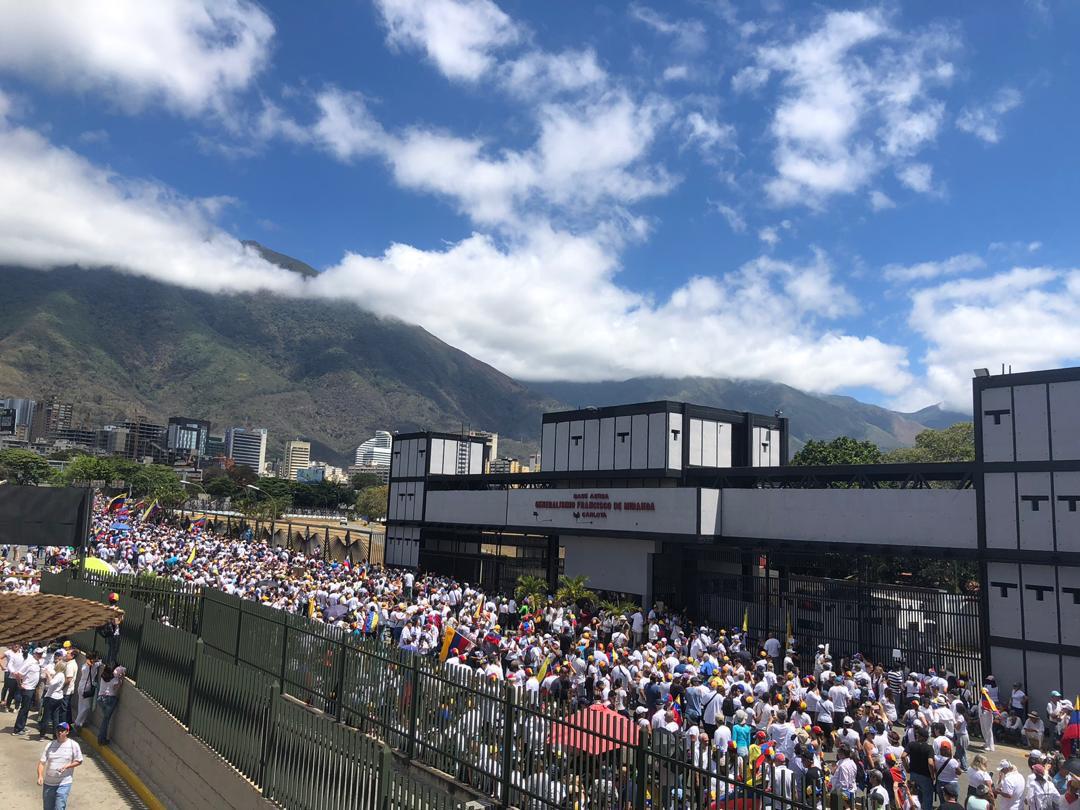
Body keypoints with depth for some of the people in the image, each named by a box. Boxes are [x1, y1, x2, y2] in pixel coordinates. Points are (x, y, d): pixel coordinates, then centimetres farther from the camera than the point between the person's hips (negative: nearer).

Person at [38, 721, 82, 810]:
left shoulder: (73, 745, -5)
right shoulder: (50, 745, 3)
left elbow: (79, 761, 1)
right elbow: (42, 762, 0)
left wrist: (66, 766, -15)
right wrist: (40, 776, -15)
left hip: (64, 783, -4)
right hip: (48, 783, 4)